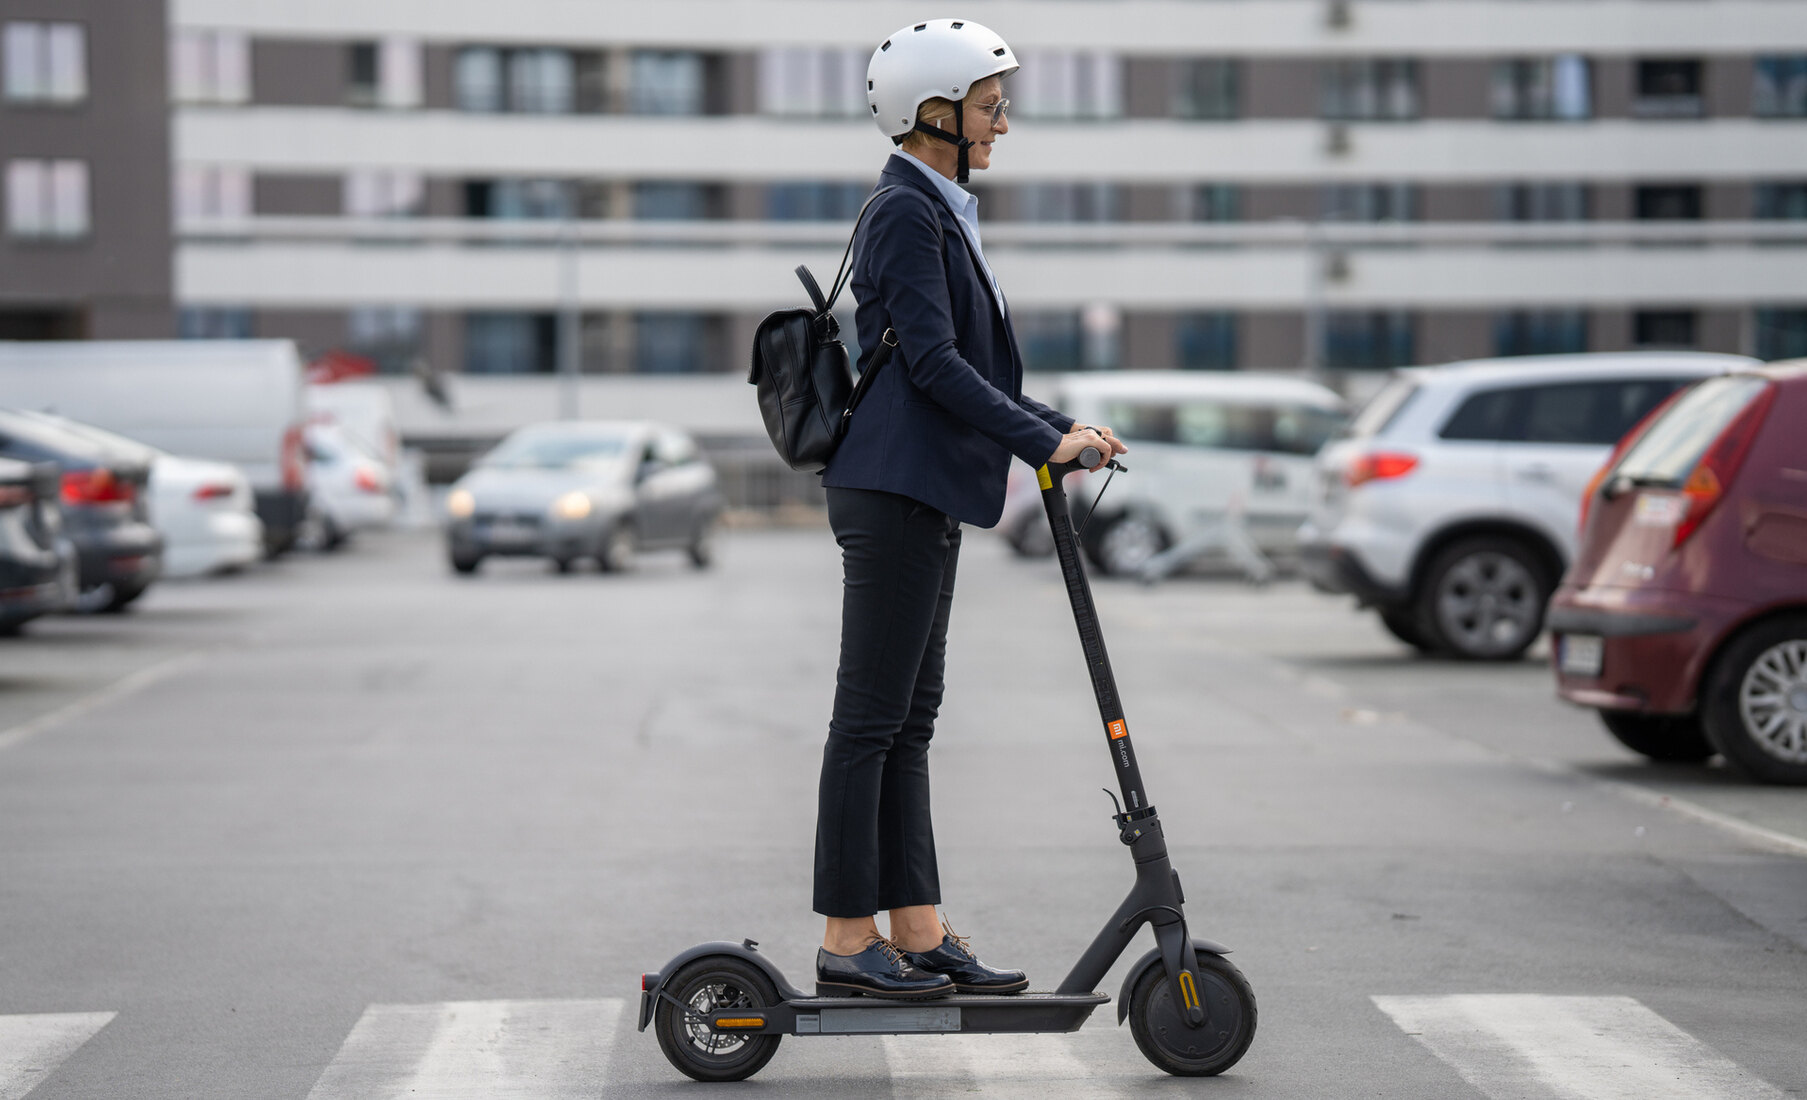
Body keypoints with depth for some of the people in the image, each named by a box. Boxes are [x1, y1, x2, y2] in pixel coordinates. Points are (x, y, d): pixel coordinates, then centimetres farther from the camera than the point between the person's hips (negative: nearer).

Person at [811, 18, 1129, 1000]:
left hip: (923, 492, 10)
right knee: (872, 715, -6)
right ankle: (847, 943, -2)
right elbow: (932, 362, -19)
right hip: (892, 487, -10)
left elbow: (967, 364, 22)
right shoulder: (904, 213, -11)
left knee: (909, 719, 10)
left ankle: (918, 931, 14)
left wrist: (1060, 428, 13)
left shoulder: (937, 212, 19)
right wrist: (1044, 440, -19)